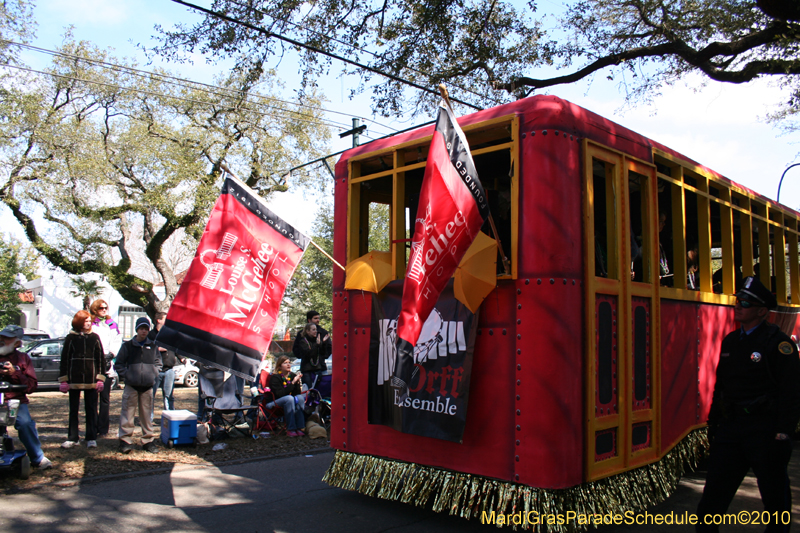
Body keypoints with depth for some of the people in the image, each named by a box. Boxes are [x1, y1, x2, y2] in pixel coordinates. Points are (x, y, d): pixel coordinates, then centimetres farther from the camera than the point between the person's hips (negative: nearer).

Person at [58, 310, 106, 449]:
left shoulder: (94, 337, 4)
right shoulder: (71, 337, 2)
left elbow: (101, 358, 5)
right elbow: (65, 358, 3)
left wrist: (100, 378, -1)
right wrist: (64, 380, -1)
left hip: (91, 379, 0)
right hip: (74, 379, 0)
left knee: (91, 409, 4)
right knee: (73, 409, 8)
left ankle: (91, 438, 10)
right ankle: (72, 438, 17)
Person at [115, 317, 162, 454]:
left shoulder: (153, 346, 11)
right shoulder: (128, 345, 5)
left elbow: (158, 362, 18)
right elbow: (119, 363, 7)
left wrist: (153, 374, 4)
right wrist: (125, 375, -5)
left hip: (148, 386, 2)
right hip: (131, 386, -2)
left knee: (147, 414, 6)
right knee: (127, 413, -5)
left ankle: (148, 441, 13)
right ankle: (125, 440, 2)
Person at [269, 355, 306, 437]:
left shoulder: (293, 375, 5)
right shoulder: (275, 377, -10)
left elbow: (298, 393, -1)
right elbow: (279, 394, -22)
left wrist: (298, 382, -17)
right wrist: (292, 383, -24)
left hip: (290, 400, 5)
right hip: (274, 402, -5)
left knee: (300, 397, -27)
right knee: (289, 398, -35)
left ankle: (299, 427, -30)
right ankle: (290, 429, -33)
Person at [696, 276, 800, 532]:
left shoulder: (778, 342, -8)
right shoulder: (730, 341, 12)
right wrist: (713, 422, 13)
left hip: (764, 429, -6)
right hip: (731, 427, 6)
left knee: (776, 500, 8)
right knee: (713, 494, 8)